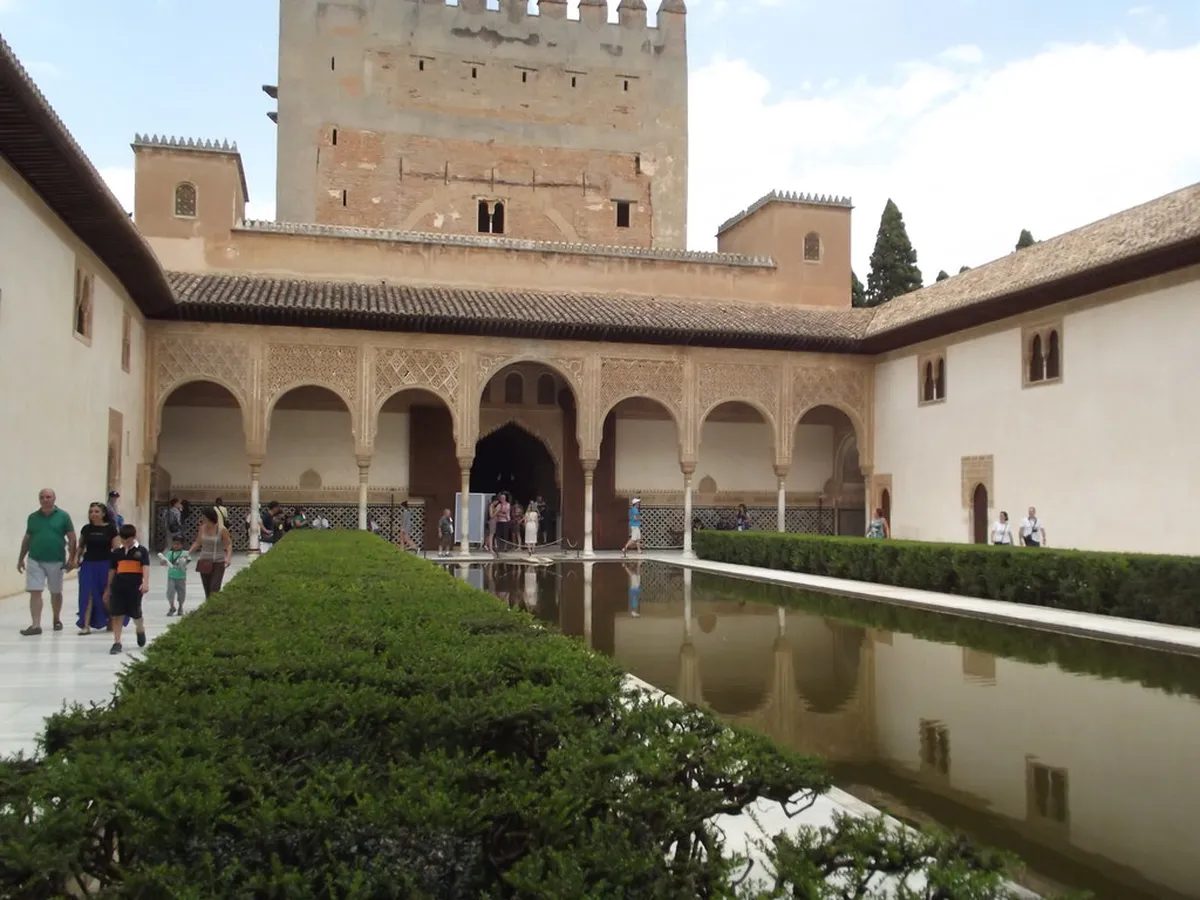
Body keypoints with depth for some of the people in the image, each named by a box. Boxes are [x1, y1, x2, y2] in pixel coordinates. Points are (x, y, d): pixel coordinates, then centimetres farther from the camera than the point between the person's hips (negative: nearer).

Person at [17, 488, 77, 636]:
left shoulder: (63, 516, -2)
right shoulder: (32, 517, 5)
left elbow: (72, 538, -2)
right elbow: (27, 539, 12)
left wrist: (71, 559, -7)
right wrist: (21, 558, 11)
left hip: (56, 561, -1)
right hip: (35, 561, 1)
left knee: (56, 592, 13)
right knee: (35, 592, -5)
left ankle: (57, 620, 30)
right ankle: (35, 625, -5)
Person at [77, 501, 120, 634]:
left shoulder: (110, 528, -5)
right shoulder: (86, 529, 6)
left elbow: (117, 548, -5)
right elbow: (81, 546, 15)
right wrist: (77, 558, 0)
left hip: (105, 565, -2)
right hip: (88, 565, 3)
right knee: (88, 595, -3)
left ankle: (110, 622, 26)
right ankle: (86, 625, -1)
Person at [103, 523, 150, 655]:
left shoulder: (141, 551, -1)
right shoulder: (116, 552, 10)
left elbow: (146, 567, -12)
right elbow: (112, 571, 16)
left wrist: (145, 583, -26)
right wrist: (108, 589, 18)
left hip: (135, 586, -3)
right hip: (118, 585, 3)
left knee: (136, 613, 7)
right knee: (117, 614, 0)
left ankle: (141, 630, 38)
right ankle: (117, 642, 4)